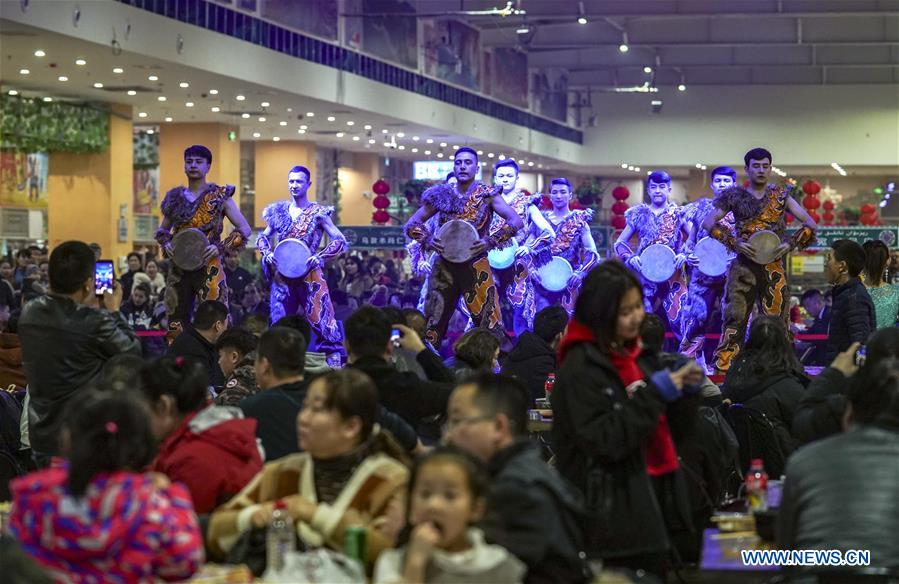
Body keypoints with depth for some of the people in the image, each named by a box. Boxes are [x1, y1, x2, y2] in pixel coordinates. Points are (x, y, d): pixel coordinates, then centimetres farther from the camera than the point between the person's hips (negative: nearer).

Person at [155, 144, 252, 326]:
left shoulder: (219, 196, 0)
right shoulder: (175, 197, 11)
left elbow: (244, 229, -2)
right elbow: (163, 229, 24)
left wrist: (221, 247, -14)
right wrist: (166, 243, 2)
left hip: (209, 268, -4)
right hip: (179, 269, 4)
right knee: (176, 324, 5)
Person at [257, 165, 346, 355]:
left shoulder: (318, 213, -2)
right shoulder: (278, 211, 9)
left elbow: (340, 241, -5)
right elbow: (263, 237, 20)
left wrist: (319, 257, -17)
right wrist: (267, 254, -1)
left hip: (310, 276, -4)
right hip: (282, 276, 4)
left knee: (321, 321, -9)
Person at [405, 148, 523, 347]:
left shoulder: (487, 195, 0)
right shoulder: (441, 196, 7)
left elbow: (516, 222, -7)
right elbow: (412, 224, 12)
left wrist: (490, 241, -18)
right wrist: (428, 240, -7)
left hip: (476, 267, -3)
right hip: (444, 267, 3)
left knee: (490, 327, -6)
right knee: (432, 326, 3)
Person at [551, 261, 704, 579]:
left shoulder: (636, 353, 11)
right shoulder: (581, 368, -13)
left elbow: (665, 420, 20)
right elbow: (607, 441, -20)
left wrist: (684, 390, 1)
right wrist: (655, 393, -20)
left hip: (653, 493, 8)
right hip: (616, 507, -8)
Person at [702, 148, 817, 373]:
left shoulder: (781, 195, 9)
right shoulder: (735, 196, 6)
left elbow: (810, 224, 8)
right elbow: (708, 223, 1)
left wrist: (790, 244, -8)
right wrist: (734, 242, -11)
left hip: (774, 267, 1)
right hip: (743, 267, -1)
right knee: (735, 318, -5)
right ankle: (723, 367, -3)